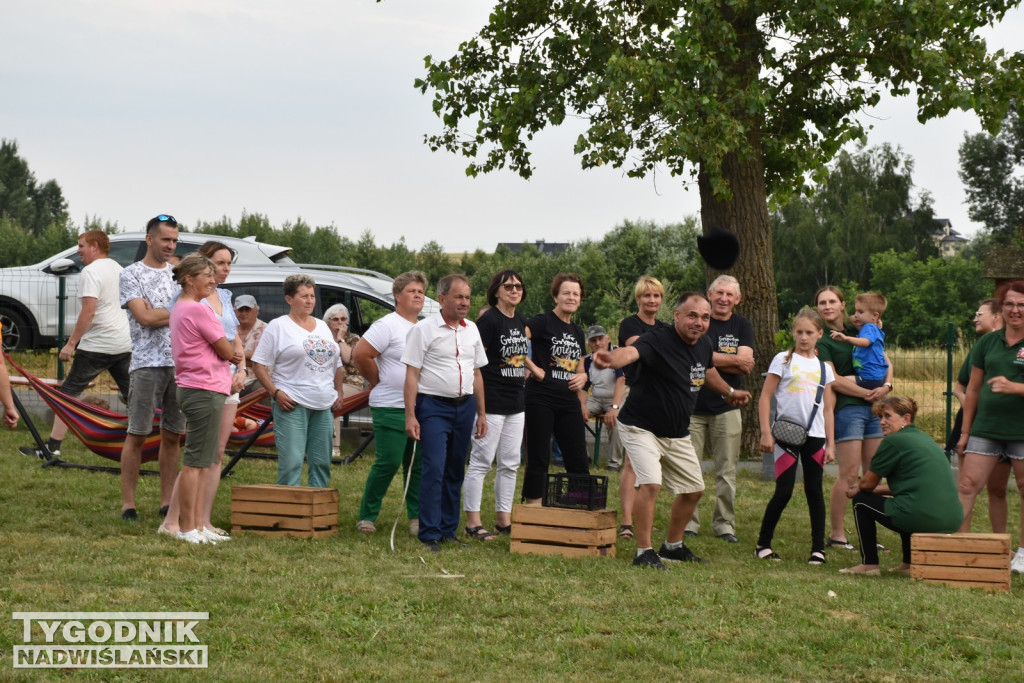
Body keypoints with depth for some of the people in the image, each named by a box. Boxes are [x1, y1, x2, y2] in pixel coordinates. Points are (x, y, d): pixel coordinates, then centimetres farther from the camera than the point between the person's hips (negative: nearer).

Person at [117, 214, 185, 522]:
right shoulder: (131, 275, 1)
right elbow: (145, 317, -11)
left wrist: (159, 313, -4)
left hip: (181, 364, 5)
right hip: (147, 363, -5)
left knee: (173, 435, 7)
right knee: (137, 434, -3)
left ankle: (167, 502, 13)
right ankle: (128, 504, 2)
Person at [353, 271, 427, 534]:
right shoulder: (387, 325, -8)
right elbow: (360, 354, -15)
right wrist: (378, 380, -5)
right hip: (391, 407, -7)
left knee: (418, 465, 8)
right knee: (388, 463, -8)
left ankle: (417, 518, 16)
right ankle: (367, 516, 4)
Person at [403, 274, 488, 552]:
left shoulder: (471, 330, 11)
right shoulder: (424, 329, -6)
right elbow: (412, 374, -8)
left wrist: (481, 413, 14)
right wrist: (410, 415, -14)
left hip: (465, 406, 6)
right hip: (433, 406, -6)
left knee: (455, 472, 10)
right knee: (434, 469, -12)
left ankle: (448, 529, 18)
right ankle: (429, 535, -8)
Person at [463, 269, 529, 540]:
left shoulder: (521, 322, 12)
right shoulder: (488, 320, -12)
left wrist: (525, 374, 13)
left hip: (516, 403, 8)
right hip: (492, 402, -8)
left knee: (510, 463, 12)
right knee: (481, 461, -3)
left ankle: (504, 518, 21)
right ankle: (473, 521, 3)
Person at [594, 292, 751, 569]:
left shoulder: (703, 346, -1)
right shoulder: (658, 341, -24)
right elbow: (631, 352, -47)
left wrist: (729, 392, 40)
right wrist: (611, 359, -70)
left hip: (678, 434, 8)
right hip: (641, 428, -8)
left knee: (693, 489, 15)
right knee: (650, 484, -24)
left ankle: (672, 546, 33)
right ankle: (644, 552, -11)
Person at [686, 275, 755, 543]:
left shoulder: (743, 327, 9)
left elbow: (745, 365, -5)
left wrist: (712, 359, -12)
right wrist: (732, 360, -7)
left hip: (727, 408, 2)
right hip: (692, 405, -2)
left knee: (727, 471, 3)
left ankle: (724, 523, 11)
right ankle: (688, 522, 7)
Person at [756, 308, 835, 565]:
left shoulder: (824, 368, 12)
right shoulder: (783, 360, 2)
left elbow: (828, 409, 13)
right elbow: (765, 397, -1)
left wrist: (830, 444, 7)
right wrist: (766, 433, -8)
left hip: (815, 437, 3)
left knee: (814, 491, 3)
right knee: (784, 492, -6)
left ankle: (818, 548, 8)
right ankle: (763, 545, 7)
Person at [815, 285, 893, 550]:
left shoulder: (859, 332, 16)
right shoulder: (821, 341, -2)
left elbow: (886, 362, 17)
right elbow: (835, 381, -10)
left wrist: (886, 386, -2)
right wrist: (868, 393, -12)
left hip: (873, 408, 6)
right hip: (846, 408, -6)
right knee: (848, 474, -8)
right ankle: (836, 534, -1)